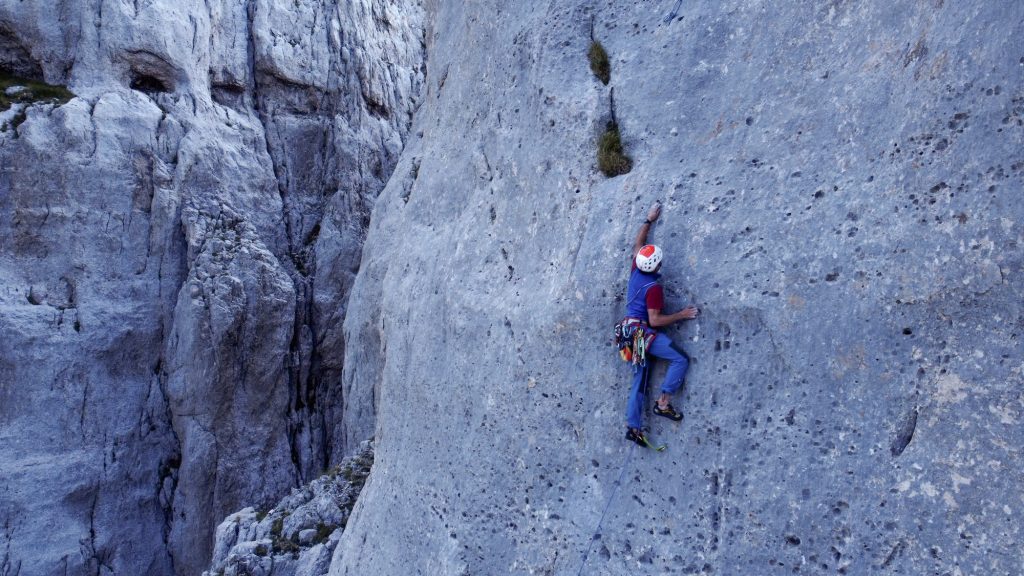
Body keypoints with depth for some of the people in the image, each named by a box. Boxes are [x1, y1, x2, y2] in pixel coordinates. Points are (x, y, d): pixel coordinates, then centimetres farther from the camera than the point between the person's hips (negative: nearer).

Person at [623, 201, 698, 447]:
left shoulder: (636, 270, 4)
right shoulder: (653, 287, -16)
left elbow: (638, 244, 20)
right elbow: (655, 320, -17)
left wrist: (649, 220, 25)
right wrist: (681, 315, -10)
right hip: (644, 332, -8)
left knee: (639, 380, 8)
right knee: (680, 360, -6)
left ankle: (633, 427, 6)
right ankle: (663, 402, -8)